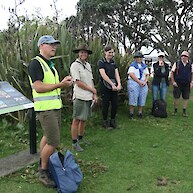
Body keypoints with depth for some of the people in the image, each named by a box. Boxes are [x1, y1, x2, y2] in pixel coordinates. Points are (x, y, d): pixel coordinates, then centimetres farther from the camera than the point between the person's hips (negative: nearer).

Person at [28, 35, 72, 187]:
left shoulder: (50, 64, 16)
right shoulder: (36, 63, -13)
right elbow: (38, 87, -21)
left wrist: (64, 83, 2)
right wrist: (60, 84, -19)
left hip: (55, 106, 9)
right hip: (45, 109, -9)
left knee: (48, 137, 17)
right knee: (54, 142, -7)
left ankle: (43, 164, 31)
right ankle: (43, 173, 10)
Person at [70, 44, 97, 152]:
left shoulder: (88, 65, 15)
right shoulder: (75, 65, -9)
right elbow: (78, 82, -13)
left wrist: (94, 95, 9)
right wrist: (92, 89, -4)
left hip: (89, 97, 8)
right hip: (80, 97, -8)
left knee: (84, 119, 16)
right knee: (76, 120, -1)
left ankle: (80, 139, 29)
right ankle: (74, 143, 7)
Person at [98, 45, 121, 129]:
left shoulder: (113, 62, 12)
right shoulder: (101, 62, -5)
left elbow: (117, 74, 2)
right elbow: (103, 75, -16)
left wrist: (119, 84, -14)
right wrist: (112, 84, -22)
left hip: (114, 86, 5)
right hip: (105, 86, -5)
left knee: (115, 104, 6)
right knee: (106, 104, 2)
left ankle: (112, 121, 23)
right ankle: (105, 122, 17)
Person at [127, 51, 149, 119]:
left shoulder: (144, 66, 16)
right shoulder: (132, 65, -2)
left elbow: (147, 75, 14)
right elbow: (131, 75, -13)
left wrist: (145, 81, -5)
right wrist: (139, 82, -16)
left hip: (143, 84, 5)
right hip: (133, 83, -5)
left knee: (142, 98, 6)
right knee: (133, 98, -6)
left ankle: (140, 113, 15)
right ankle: (131, 113, 3)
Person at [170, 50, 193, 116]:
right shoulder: (177, 63, -1)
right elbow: (172, 73, 1)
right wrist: (173, 81, -6)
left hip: (187, 85, 2)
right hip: (178, 84, -2)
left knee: (186, 98, 6)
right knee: (176, 98, 2)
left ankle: (184, 111, 18)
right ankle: (175, 110, 17)